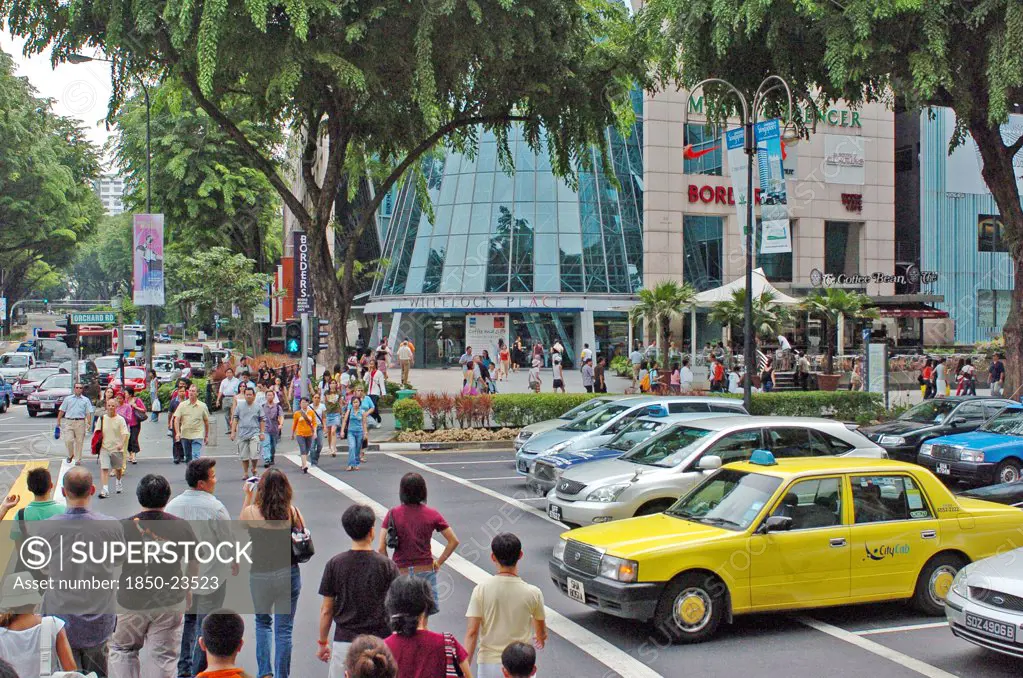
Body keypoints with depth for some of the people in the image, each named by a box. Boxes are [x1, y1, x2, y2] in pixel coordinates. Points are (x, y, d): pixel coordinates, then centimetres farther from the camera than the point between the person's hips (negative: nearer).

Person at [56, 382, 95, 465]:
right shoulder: (68, 399, 12)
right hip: (69, 422, 0)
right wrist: (58, 421, 7)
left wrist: (89, 423, -7)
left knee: (79, 442, 1)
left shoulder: (86, 400, 10)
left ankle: (78, 460, 9)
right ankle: (70, 455, 18)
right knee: (68, 440, -7)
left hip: (80, 422, 0)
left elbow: (88, 413, 3)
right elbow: (61, 411, 13)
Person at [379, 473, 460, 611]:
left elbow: (382, 548, -10)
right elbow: (454, 541, -3)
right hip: (426, 571, 1)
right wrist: (439, 562, 5)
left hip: (401, 572, -1)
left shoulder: (393, 514, -6)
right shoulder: (432, 515, -4)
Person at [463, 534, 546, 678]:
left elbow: (471, 633, -12)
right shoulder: (532, 593, -8)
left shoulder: (481, 590, -9)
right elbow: (541, 631, 10)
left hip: (488, 664, 1)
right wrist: (540, 637, 34)